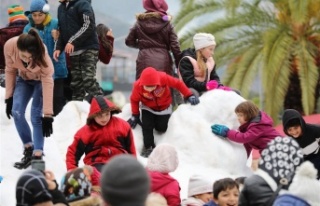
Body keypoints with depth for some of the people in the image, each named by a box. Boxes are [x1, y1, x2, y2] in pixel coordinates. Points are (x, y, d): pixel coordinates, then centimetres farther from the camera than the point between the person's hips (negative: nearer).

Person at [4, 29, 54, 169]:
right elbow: (10, 70, -12)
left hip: (40, 80, -3)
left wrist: (47, 115, -38)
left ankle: (37, 155, -13)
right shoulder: (10, 46, -31)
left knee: (36, 116, -15)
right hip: (23, 79, 3)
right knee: (16, 112, -11)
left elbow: (47, 84, -36)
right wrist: (9, 97, -8)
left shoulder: (42, 55, -39)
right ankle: (28, 149, 4)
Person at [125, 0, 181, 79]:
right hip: (163, 62, 0)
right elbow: (175, 46, -1)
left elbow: (129, 41, 14)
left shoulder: (139, 23, 6)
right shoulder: (167, 24, 2)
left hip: (145, 62, 0)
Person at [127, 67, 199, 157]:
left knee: (161, 127, -7)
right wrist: (135, 116, -8)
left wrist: (189, 96, -16)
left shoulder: (164, 78, -36)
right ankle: (148, 147, 2)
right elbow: (134, 100, -13)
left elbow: (178, 83, -19)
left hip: (164, 107, 0)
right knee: (147, 126, -15)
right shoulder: (138, 86, -32)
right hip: (148, 108, 0)